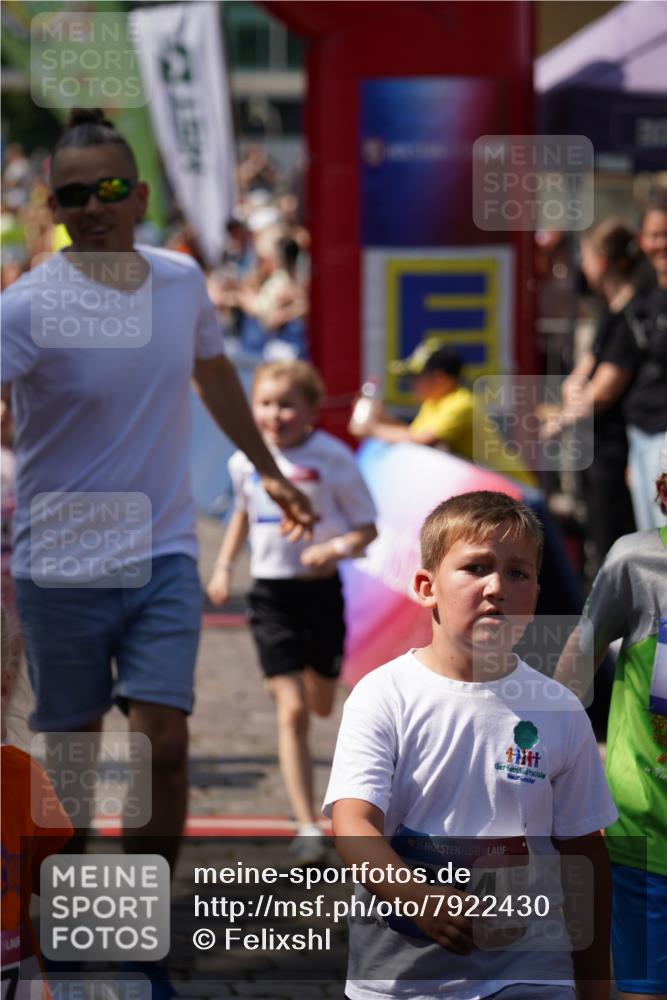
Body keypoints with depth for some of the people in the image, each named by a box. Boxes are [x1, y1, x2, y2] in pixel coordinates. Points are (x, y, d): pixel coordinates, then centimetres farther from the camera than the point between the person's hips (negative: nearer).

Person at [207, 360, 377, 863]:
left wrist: (337, 548, -26)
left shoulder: (332, 459, -11)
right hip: (271, 593, 1)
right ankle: (308, 827, -10)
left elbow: (367, 528, -6)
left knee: (320, 704, 17)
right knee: (292, 712, -9)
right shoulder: (247, 460, 1)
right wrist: (224, 564, 13)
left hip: (319, 590, -1)